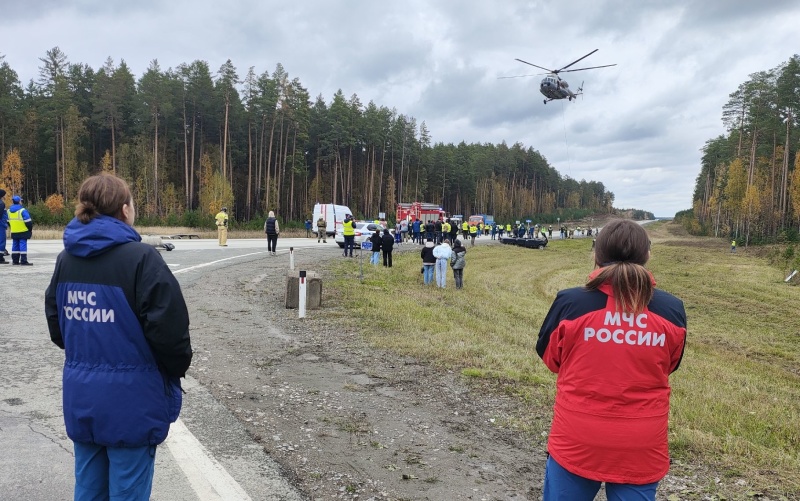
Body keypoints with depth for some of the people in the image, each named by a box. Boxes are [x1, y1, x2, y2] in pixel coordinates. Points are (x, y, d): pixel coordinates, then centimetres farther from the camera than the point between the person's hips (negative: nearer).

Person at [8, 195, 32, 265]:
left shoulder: (9, 210, 8)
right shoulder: (22, 210, -14)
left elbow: (8, 221, 16)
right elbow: (28, 221, -14)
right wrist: (30, 229, -2)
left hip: (14, 232, 7)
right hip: (23, 231, -7)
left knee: (15, 245, 13)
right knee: (23, 245, -6)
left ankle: (15, 260, 16)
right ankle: (23, 261, -10)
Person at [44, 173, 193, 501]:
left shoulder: (67, 258, 5)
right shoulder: (141, 258, -17)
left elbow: (56, 323, 13)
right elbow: (168, 327, -19)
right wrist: (178, 368, -1)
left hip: (79, 396, 7)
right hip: (129, 397, -7)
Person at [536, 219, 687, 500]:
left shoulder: (570, 303, -14)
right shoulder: (672, 310, -8)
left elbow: (550, 359, 2)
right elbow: (668, 367, 9)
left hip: (576, 443, -1)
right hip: (641, 448, 2)